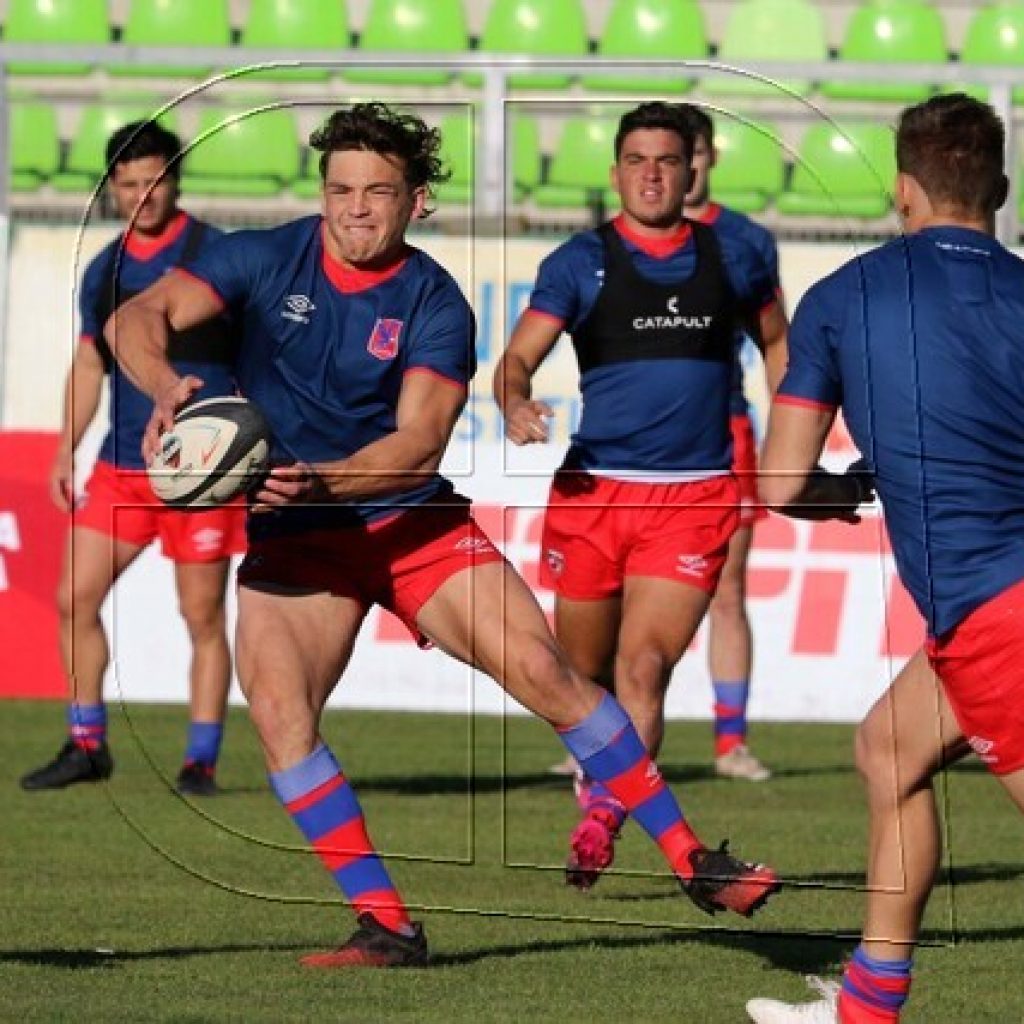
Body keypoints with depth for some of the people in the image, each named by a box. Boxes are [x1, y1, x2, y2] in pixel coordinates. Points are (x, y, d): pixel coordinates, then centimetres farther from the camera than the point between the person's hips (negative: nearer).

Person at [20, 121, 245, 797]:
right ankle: (87, 746, 13)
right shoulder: (105, 272, 11)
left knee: (204, 616, -2)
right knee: (75, 599, 1)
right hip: (121, 467, 5)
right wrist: (67, 451, 12)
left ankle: (202, 761, 6)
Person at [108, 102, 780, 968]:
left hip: (416, 523, -1)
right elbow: (136, 319, -13)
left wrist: (317, 480, -37)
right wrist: (165, 384, -36)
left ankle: (692, 861, 3)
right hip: (294, 539, 1)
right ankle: (387, 926, -16)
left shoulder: (435, 306, -9)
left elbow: (419, 446, -19)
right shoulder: (269, 261, -6)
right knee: (276, 707, -22)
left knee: (543, 672, -11)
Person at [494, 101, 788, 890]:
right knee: (584, 671, 8)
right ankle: (597, 790, 33)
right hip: (591, 491, 0)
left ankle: (599, 825, -18)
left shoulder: (731, 259, 8)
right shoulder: (580, 263, 1)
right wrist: (517, 405, -29)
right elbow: (517, 360, -6)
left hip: (695, 496, 0)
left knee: (644, 662, -15)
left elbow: (777, 342, 24)